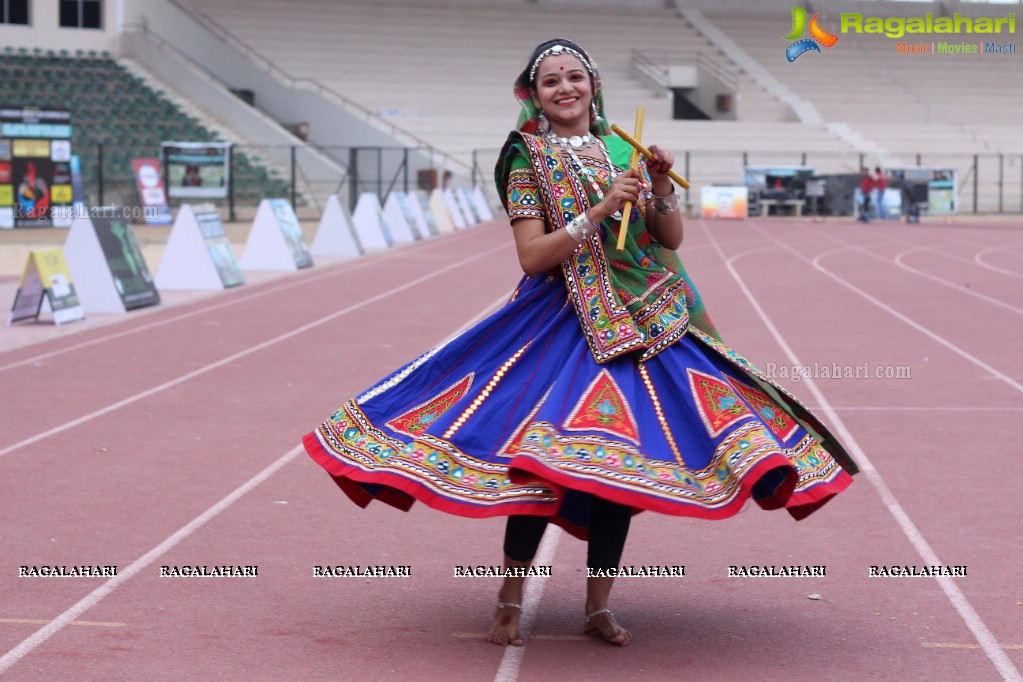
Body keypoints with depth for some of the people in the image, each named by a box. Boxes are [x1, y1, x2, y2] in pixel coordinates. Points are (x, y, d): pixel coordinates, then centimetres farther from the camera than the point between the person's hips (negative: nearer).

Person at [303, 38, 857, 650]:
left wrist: (663, 189, -9)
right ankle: (511, 601, 0)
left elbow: (671, 241, 8)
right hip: (561, 323, -4)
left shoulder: (623, 151, 10)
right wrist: (598, 212, -18)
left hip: (639, 321, 4)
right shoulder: (528, 159, 0)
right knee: (541, 456, -13)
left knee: (621, 459, 1)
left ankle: (599, 606, 10)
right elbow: (532, 257, -10)